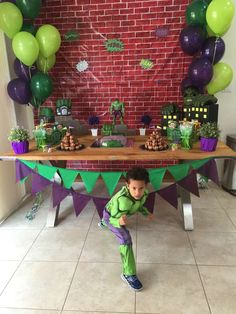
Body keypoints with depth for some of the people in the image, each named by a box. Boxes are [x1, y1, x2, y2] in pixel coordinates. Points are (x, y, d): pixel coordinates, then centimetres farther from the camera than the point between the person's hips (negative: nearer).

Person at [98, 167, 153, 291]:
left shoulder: (144, 193, -29)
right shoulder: (123, 200, -50)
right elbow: (114, 219, -45)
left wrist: (146, 213, -18)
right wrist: (120, 222, -66)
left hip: (119, 213, 7)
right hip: (111, 216, -7)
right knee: (126, 240, -23)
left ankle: (103, 222, 80)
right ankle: (128, 274, -6)